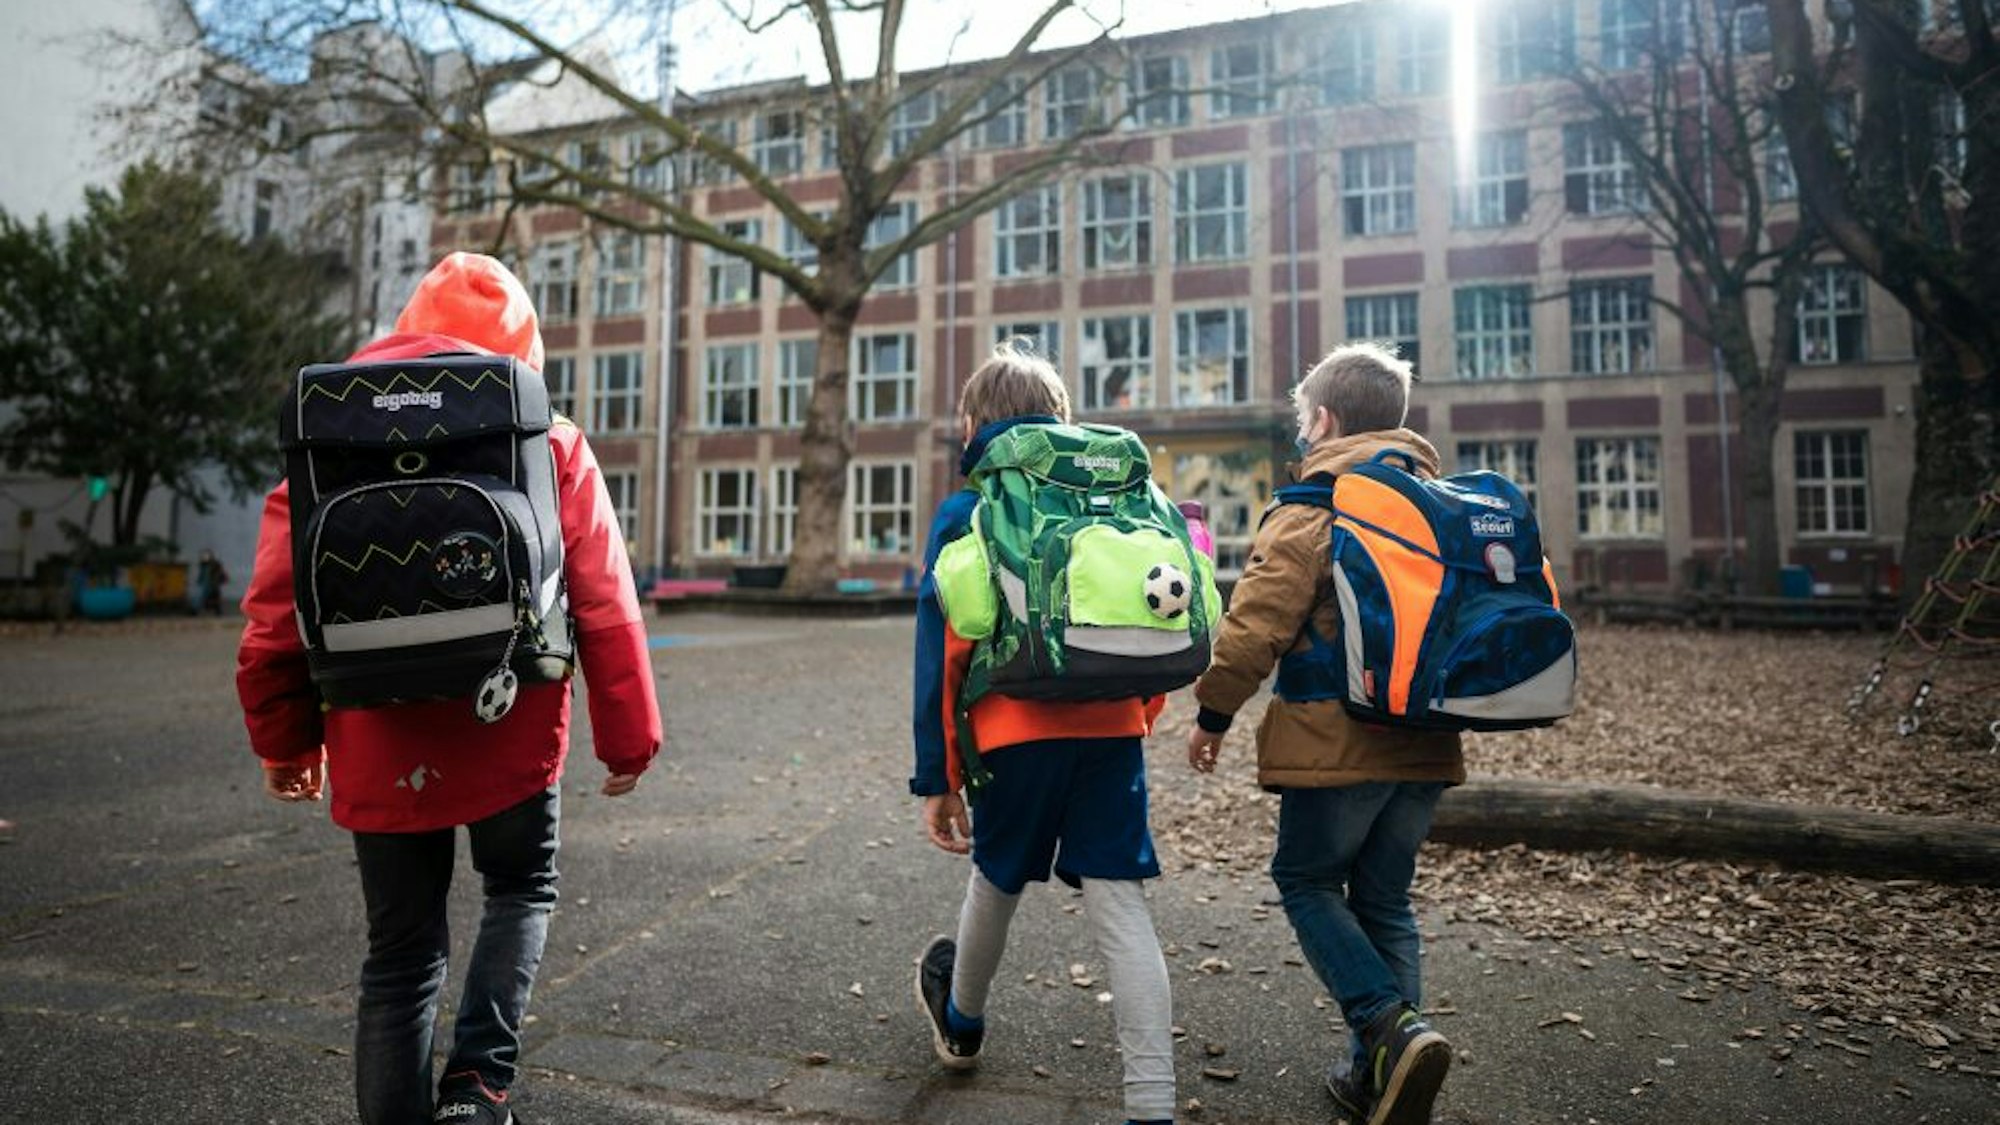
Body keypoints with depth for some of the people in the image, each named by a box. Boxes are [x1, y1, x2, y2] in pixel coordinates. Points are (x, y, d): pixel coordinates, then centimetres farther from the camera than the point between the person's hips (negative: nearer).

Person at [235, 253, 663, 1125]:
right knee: (521, 891, 22)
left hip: (380, 746, 2)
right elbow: (606, 610, -6)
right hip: (511, 732, -2)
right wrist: (630, 737, 2)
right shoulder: (551, 445, -2)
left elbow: (275, 619, 4)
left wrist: (285, 742, 16)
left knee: (401, 957, 15)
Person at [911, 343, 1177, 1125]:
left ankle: (961, 1022, 47)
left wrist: (937, 777, 0)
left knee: (996, 882, 20)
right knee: (1120, 906, 3)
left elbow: (942, 653, -4)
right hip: (1112, 732, 2)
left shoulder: (964, 514, 1)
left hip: (1015, 732, -2)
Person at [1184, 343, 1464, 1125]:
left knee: (1307, 881, 11)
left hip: (1336, 742, -6)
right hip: (1425, 744, 7)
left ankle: (1391, 1028, -6)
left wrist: (1213, 712, -6)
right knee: (1384, 900, 16)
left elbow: (1257, 623, -16)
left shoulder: (1311, 508, -10)